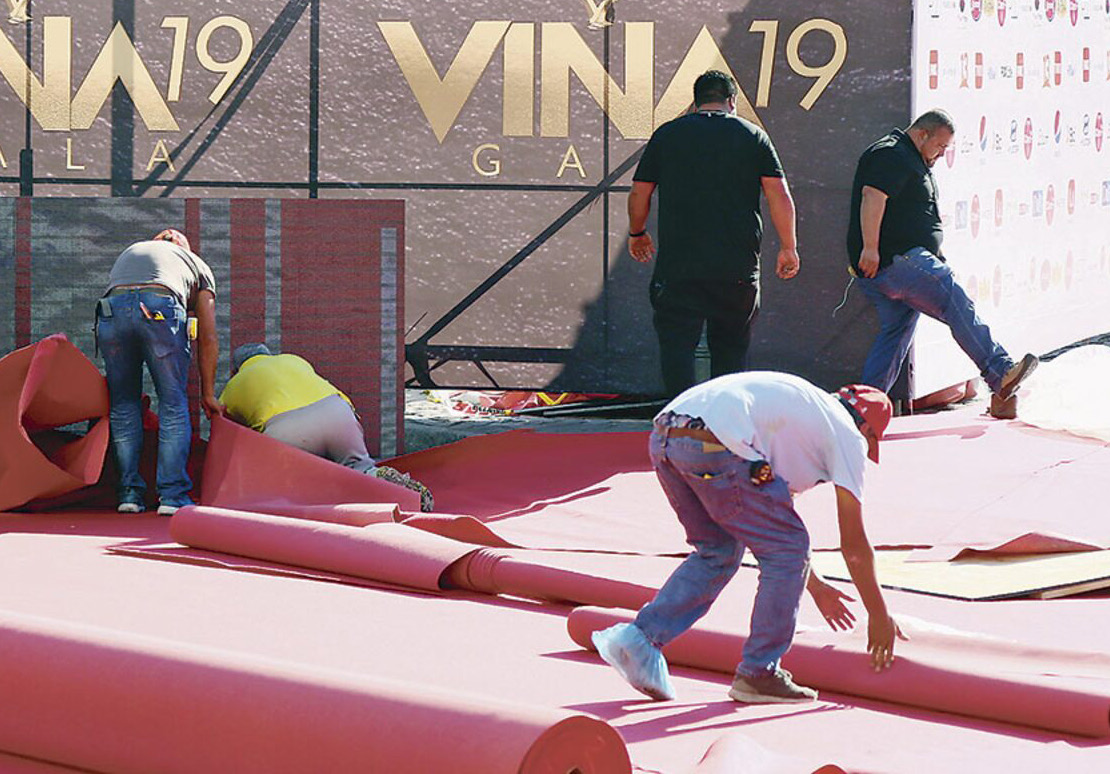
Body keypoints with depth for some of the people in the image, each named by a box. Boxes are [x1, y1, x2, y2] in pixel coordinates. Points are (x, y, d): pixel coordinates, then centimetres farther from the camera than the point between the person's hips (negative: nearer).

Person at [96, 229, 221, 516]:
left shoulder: (127, 254, 42)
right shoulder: (197, 265, 33)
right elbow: (208, 338, 27)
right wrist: (208, 394, 33)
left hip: (112, 307, 2)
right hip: (161, 308, -2)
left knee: (123, 405, 15)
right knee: (173, 405, 8)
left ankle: (129, 493, 12)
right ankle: (173, 495, 3)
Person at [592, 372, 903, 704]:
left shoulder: (806, 407, 37)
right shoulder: (848, 434, 15)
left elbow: (774, 519, 44)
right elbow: (853, 544, 15)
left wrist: (816, 587, 51)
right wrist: (879, 615, 24)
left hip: (663, 439, 9)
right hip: (714, 444, -9)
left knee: (718, 553, 25)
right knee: (787, 553, 7)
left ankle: (638, 638, 16)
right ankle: (758, 673, 12)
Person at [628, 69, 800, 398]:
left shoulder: (666, 134, 8)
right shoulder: (753, 135, 7)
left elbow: (638, 194, 11)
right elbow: (780, 197, 1)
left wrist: (637, 233, 29)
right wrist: (789, 248, 10)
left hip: (678, 263, -1)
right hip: (738, 268, 1)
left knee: (676, 346, -2)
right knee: (731, 349, 12)